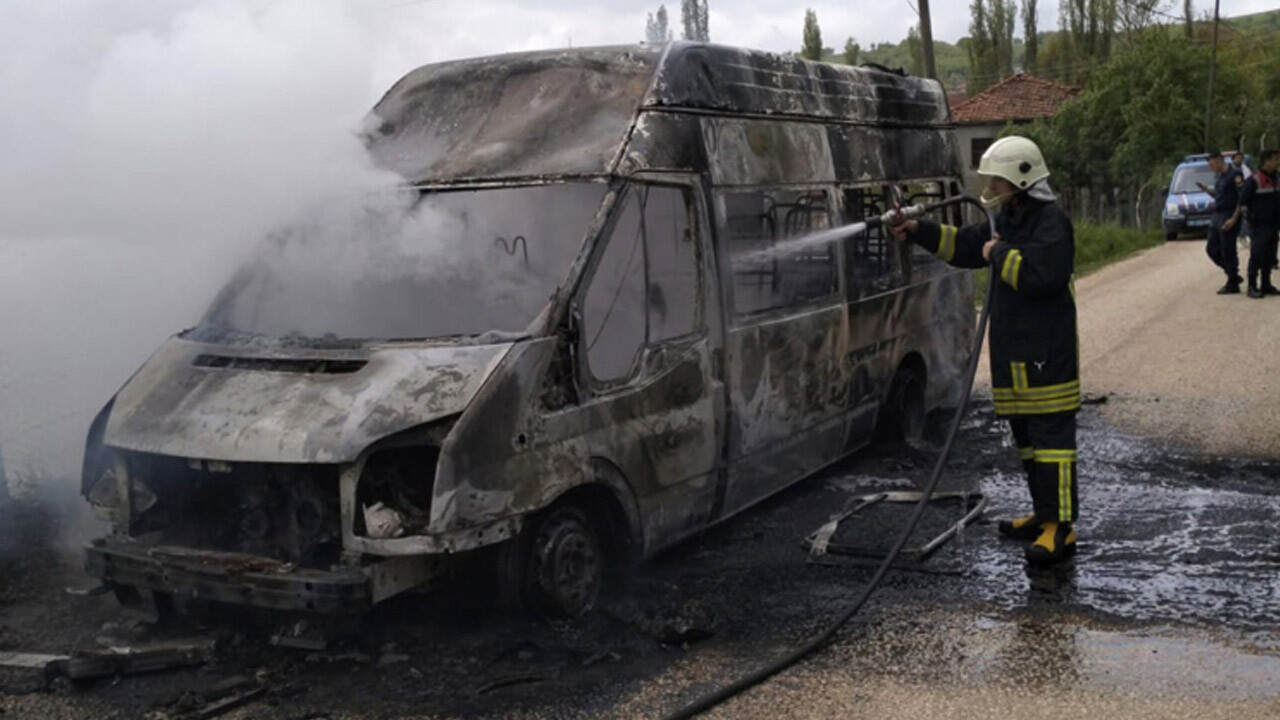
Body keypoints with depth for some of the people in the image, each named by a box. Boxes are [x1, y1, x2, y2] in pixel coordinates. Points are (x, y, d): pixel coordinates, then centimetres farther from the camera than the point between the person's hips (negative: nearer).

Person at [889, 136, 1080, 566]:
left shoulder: (1051, 222, -14)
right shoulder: (1009, 219, 17)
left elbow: (1040, 276, -27)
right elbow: (966, 245, 26)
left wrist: (999, 254, -14)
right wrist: (917, 231, 17)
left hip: (1045, 352, -10)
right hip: (1013, 349, 10)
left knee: (1051, 435, -9)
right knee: (1027, 434, 16)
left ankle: (1061, 527, -6)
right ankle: (1044, 515, 26)